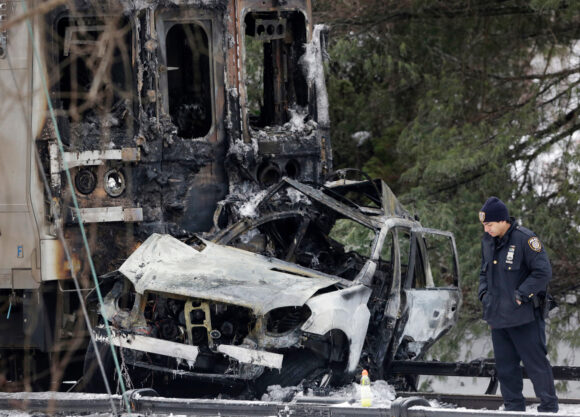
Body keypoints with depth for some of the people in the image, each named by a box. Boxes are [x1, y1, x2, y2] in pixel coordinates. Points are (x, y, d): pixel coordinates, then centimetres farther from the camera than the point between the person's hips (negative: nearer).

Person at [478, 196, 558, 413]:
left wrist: (521, 295, -16)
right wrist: (484, 292, 8)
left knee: (536, 363, -1)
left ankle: (549, 406, 9)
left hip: (524, 317, -7)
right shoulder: (487, 241, 9)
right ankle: (514, 407, 20)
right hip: (497, 317, 7)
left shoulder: (525, 239, -14)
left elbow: (543, 271, -14)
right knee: (505, 366, 11)